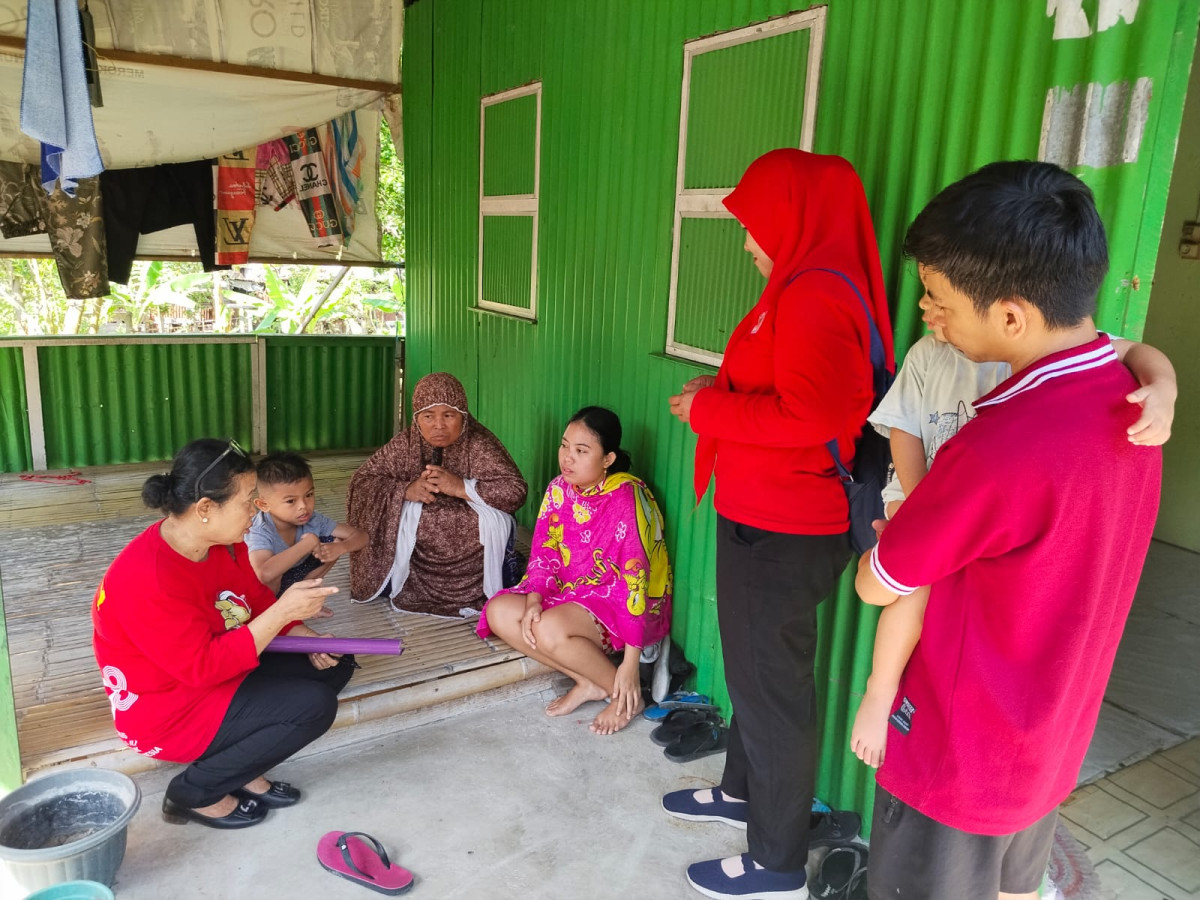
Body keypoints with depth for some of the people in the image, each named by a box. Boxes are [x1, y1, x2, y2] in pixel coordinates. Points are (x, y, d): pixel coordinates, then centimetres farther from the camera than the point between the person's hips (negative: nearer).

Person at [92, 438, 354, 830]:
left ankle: (241, 768, 5)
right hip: (168, 711, -9)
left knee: (335, 664, 4)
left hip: (217, 668, 9)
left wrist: (308, 639, -8)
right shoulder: (148, 580, -32)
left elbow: (258, 599, 7)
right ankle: (195, 793, -3)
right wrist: (284, 611, -34)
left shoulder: (223, 543, -6)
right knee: (314, 706, -20)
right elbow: (204, 667, -31)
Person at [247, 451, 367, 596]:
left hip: (291, 576, 5)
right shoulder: (260, 532, -34)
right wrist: (308, 543, -44)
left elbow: (361, 536, -13)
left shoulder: (313, 520, -18)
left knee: (336, 540, -10)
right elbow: (265, 574, -55)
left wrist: (340, 547, -36)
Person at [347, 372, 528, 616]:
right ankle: (393, 584, 7)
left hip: (472, 543, -2)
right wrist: (406, 490, -24)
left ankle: (494, 588, 0)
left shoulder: (480, 444, -15)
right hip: (418, 548, 3)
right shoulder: (404, 445, -7)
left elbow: (516, 490, -22)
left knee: (494, 517, -28)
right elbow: (361, 481, -6)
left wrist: (462, 487, -33)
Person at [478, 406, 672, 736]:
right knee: (498, 612, -12)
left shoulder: (628, 499, -23)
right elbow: (544, 552, 1)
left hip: (622, 603, -7)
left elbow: (635, 580, -23)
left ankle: (626, 693, -8)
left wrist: (630, 661, -23)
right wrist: (534, 598, -20)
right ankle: (589, 682, -4)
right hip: (572, 593, 7)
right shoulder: (559, 489, -2)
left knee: (550, 630, -32)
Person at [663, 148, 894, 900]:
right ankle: (745, 789, 47)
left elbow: (811, 415, -31)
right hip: (771, 518, 10)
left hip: (781, 531, -10)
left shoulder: (815, 296, -21)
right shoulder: (811, 285, 11)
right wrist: (720, 392, 5)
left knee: (772, 684, 5)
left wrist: (710, 408, -20)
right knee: (755, 667, 25)